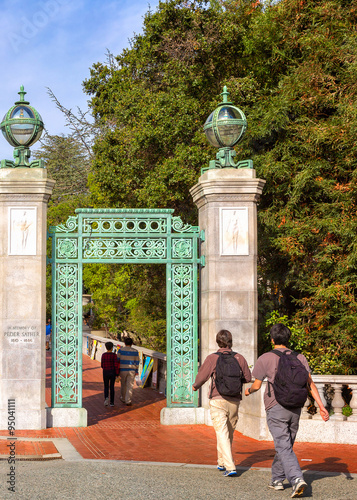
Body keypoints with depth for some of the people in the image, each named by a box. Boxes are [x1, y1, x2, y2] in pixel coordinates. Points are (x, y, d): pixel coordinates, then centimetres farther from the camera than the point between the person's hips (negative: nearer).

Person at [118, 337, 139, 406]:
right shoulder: (135, 351, -2)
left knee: (123, 385, 18)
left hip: (123, 370, 0)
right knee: (130, 386, 3)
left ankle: (123, 398, 33)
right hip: (131, 370, 0)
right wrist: (136, 371, 10)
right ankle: (128, 401, -2)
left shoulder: (121, 350, -7)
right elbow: (137, 362, 2)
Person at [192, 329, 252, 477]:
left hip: (218, 400, -3)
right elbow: (247, 377, 10)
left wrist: (195, 386, 23)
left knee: (222, 433, -8)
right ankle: (222, 462, 31)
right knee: (229, 432, 18)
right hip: (234, 400, 4)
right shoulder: (239, 358, 2)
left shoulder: (212, 358, -6)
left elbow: (202, 376, 1)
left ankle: (230, 467, -18)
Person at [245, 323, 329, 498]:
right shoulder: (299, 358, 7)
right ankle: (277, 479, 29)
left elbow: (256, 385, 1)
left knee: (284, 447, -9)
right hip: (295, 408, 5)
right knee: (285, 445, 18)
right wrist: (321, 406, -3)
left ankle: (296, 478, -27)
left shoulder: (265, 358, -3)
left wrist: (248, 391, 24)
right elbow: (310, 383, 0)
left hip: (276, 408, -4)